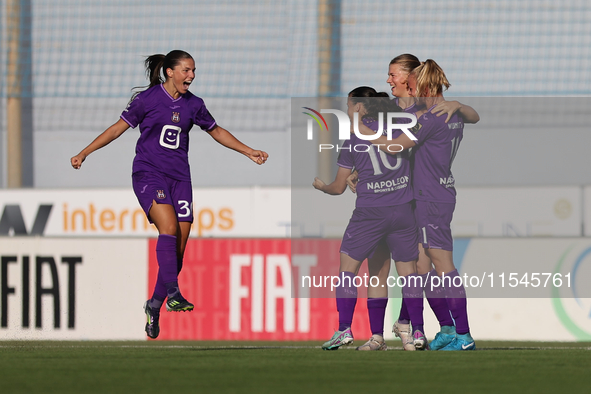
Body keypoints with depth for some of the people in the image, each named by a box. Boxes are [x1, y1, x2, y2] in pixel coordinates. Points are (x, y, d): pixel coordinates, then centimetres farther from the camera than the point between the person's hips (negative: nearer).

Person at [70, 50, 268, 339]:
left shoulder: (193, 105, 9)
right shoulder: (147, 99, -3)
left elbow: (216, 132, 24)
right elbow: (118, 128, 2)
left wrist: (249, 152, 23)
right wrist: (84, 153, -3)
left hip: (179, 177, 5)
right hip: (148, 173, -5)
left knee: (179, 245, -2)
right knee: (169, 226, -28)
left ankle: (155, 306, 12)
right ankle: (173, 294, -33)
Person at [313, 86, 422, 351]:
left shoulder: (352, 142, 0)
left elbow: (339, 188, 7)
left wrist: (320, 186, 25)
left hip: (369, 212, -3)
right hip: (402, 210, 3)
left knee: (347, 267, 8)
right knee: (408, 272, 6)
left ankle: (344, 329, 1)